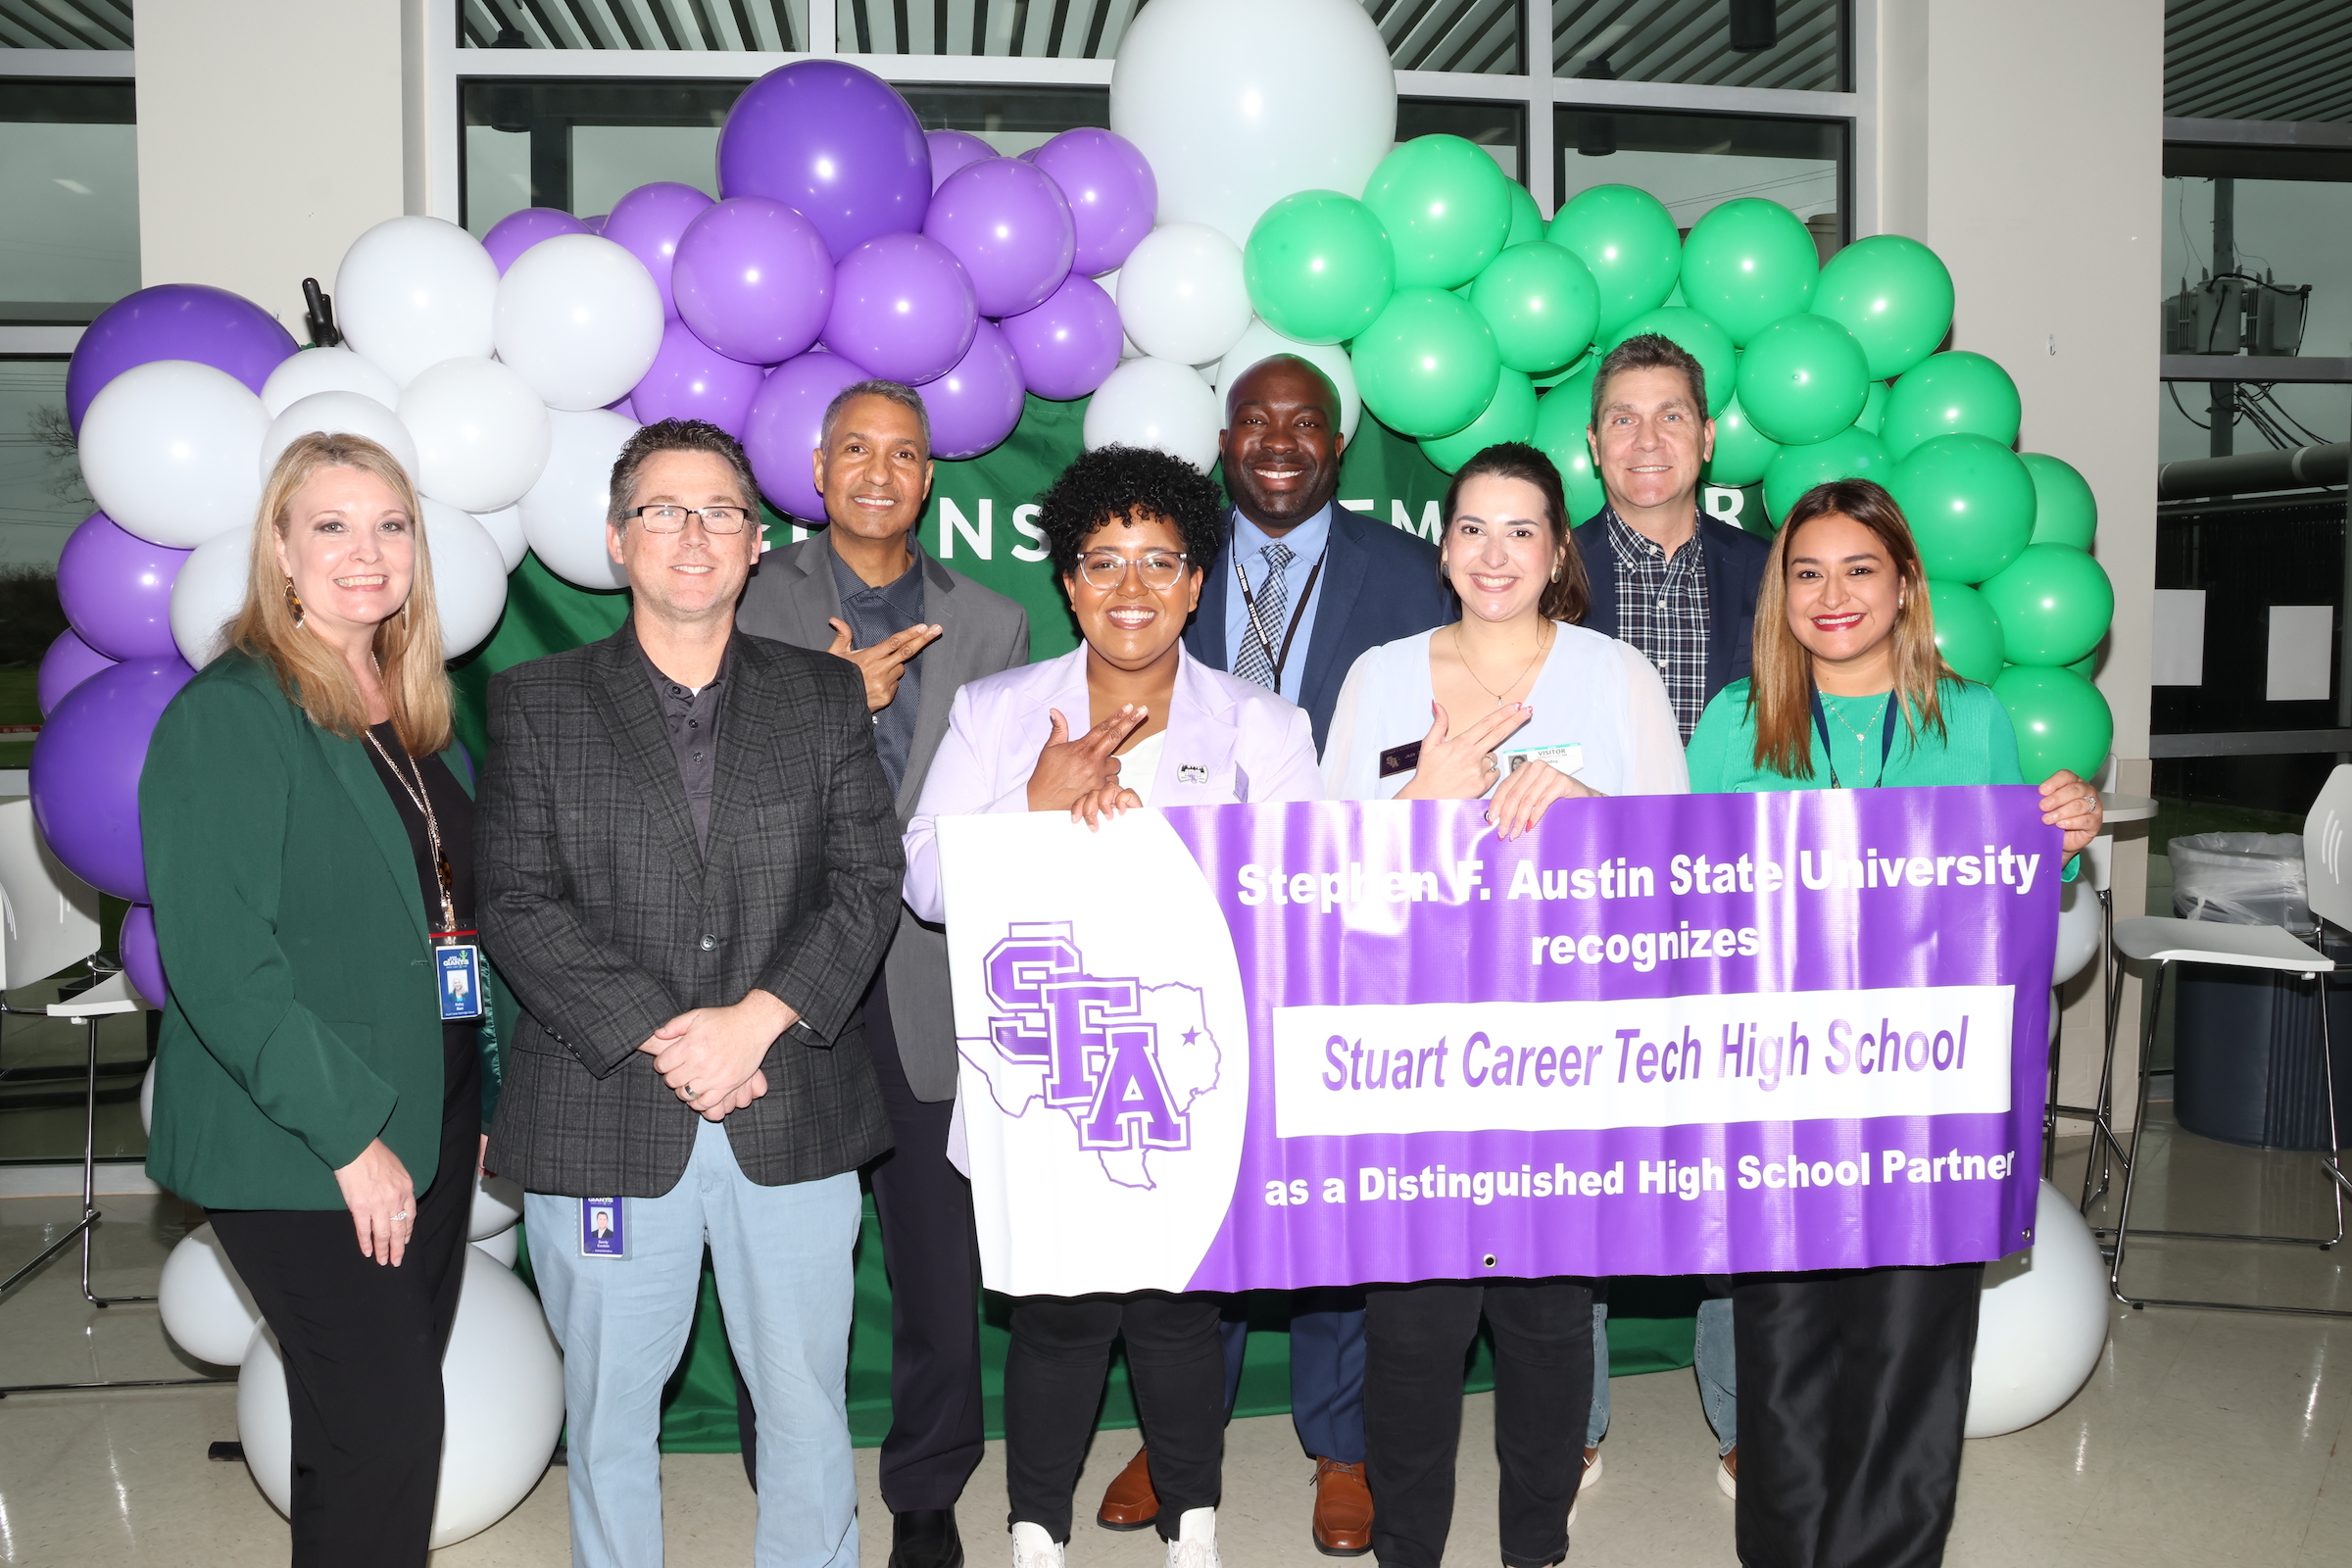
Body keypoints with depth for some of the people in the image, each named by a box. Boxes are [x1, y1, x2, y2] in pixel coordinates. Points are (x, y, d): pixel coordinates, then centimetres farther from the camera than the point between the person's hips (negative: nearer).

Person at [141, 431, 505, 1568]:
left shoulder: (415, 717, 12)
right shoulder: (228, 715, -11)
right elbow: (216, 961, -18)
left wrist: (481, 1096, 13)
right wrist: (349, 1134, -18)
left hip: (426, 1128, 7)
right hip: (296, 1150, -7)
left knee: (382, 1416, 14)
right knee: (388, 1430, -6)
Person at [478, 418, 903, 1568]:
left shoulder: (826, 698, 7)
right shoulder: (536, 704, 4)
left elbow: (867, 886, -1)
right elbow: (519, 907, -5)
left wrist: (752, 1022, -14)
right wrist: (660, 1039, -15)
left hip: (792, 1117, 1)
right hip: (602, 1122, 0)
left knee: (808, 1403, 11)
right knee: (610, 1408, 13)